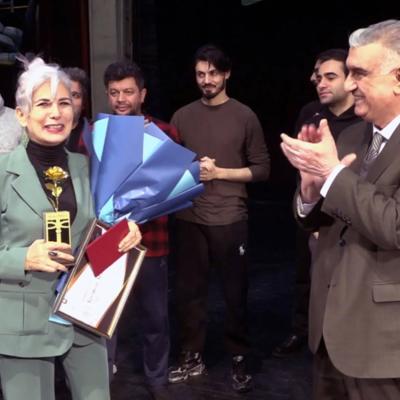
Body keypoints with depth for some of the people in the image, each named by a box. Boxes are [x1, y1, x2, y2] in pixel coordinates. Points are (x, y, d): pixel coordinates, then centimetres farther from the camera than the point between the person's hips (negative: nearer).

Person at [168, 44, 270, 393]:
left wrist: (220, 172, -10)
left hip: (230, 219, -2)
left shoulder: (244, 116, 0)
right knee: (189, 291, 9)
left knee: (235, 292, 6)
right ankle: (192, 357, 24)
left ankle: (239, 360, 21)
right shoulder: (182, 117, 7)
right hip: (189, 218, 3)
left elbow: (261, 168, 0)